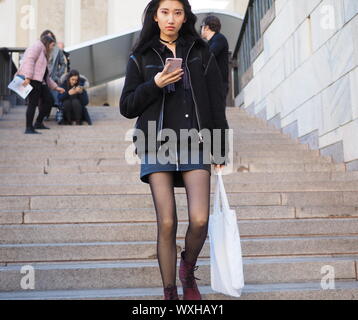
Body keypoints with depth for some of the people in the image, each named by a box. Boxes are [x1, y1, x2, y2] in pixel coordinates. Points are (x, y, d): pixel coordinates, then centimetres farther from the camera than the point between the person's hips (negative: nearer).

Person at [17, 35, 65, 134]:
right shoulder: (37, 46, 2)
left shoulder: (43, 53, 30)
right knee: (33, 103, -13)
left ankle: (38, 123, 23)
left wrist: (56, 87, 26)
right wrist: (28, 77, -25)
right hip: (32, 79, -10)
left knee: (46, 100, 13)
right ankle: (29, 128, -11)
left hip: (39, 81, 10)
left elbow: (46, 76, 29)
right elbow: (29, 60, -15)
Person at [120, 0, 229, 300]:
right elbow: (127, 107, 7)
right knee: (167, 223, -5)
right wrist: (154, 85, -10)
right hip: (157, 145, 0)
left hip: (195, 144, 1)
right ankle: (170, 292, 11)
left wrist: (220, 148, 4)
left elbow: (217, 102, 10)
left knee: (199, 220, -11)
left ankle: (188, 271, 19)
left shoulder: (200, 52, 13)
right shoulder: (141, 57, 12)